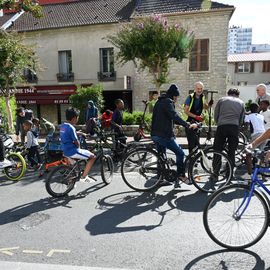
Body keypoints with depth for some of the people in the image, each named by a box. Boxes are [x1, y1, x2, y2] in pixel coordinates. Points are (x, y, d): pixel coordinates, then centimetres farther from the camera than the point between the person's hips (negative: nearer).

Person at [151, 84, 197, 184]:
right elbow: (174, 116, -25)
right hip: (164, 135, -10)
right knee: (180, 153, 0)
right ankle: (181, 174, 7)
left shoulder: (159, 101, 20)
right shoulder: (167, 102, -11)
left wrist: (184, 124, 22)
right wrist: (188, 125, -30)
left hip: (155, 134, 10)